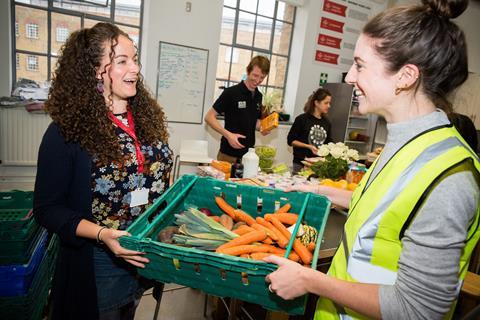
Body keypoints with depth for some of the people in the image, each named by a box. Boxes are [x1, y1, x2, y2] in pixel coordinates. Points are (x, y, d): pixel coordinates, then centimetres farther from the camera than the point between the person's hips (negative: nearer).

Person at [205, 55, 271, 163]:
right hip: (229, 154, -6)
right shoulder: (231, 92, -12)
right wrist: (228, 134, -22)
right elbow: (209, 117, -10)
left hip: (249, 154, 6)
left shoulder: (258, 96, 7)